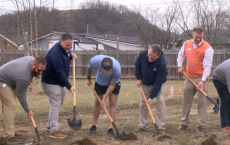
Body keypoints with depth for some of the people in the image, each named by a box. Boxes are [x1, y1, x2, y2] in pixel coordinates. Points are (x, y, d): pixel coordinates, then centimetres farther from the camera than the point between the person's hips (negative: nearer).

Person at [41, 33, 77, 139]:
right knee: (55, 105, -11)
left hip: (59, 82, 10)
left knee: (57, 104, 18)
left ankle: (50, 126, 31)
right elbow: (59, 72, -29)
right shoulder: (55, 52, -27)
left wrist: (71, 56, 0)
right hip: (51, 82, -10)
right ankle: (53, 131, -8)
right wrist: (69, 86, -29)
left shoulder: (65, 49, 1)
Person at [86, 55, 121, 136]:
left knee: (112, 102, -11)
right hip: (100, 82, 2)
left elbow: (112, 85, -28)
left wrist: (104, 99, -26)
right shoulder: (95, 61, -36)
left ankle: (110, 127, -10)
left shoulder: (117, 69, -41)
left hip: (114, 83, -2)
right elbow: (89, 68, -8)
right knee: (97, 102, 4)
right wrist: (88, 79, 7)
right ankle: (94, 125, 16)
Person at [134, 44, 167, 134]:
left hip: (159, 84, -4)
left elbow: (158, 83, -33)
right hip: (145, 83, 4)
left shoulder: (161, 63, -36)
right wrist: (138, 78, -5)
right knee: (143, 103, 4)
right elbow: (137, 65, 0)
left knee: (160, 101, -17)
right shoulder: (143, 54, -25)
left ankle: (161, 127, -12)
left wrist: (151, 97, -33)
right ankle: (142, 126, 15)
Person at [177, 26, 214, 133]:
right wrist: (180, 65, 6)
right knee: (186, 101, 10)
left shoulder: (207, 48, -15)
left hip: (201, 78, -4)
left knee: (202, 102, -2)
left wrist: (202, 81, -25)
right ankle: (184, 123, 20)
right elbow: (181, 55, 22)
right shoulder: (186, 44, 1)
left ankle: (201, 125, 4)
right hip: (189, 77, 5)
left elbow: (207, 66, -18)